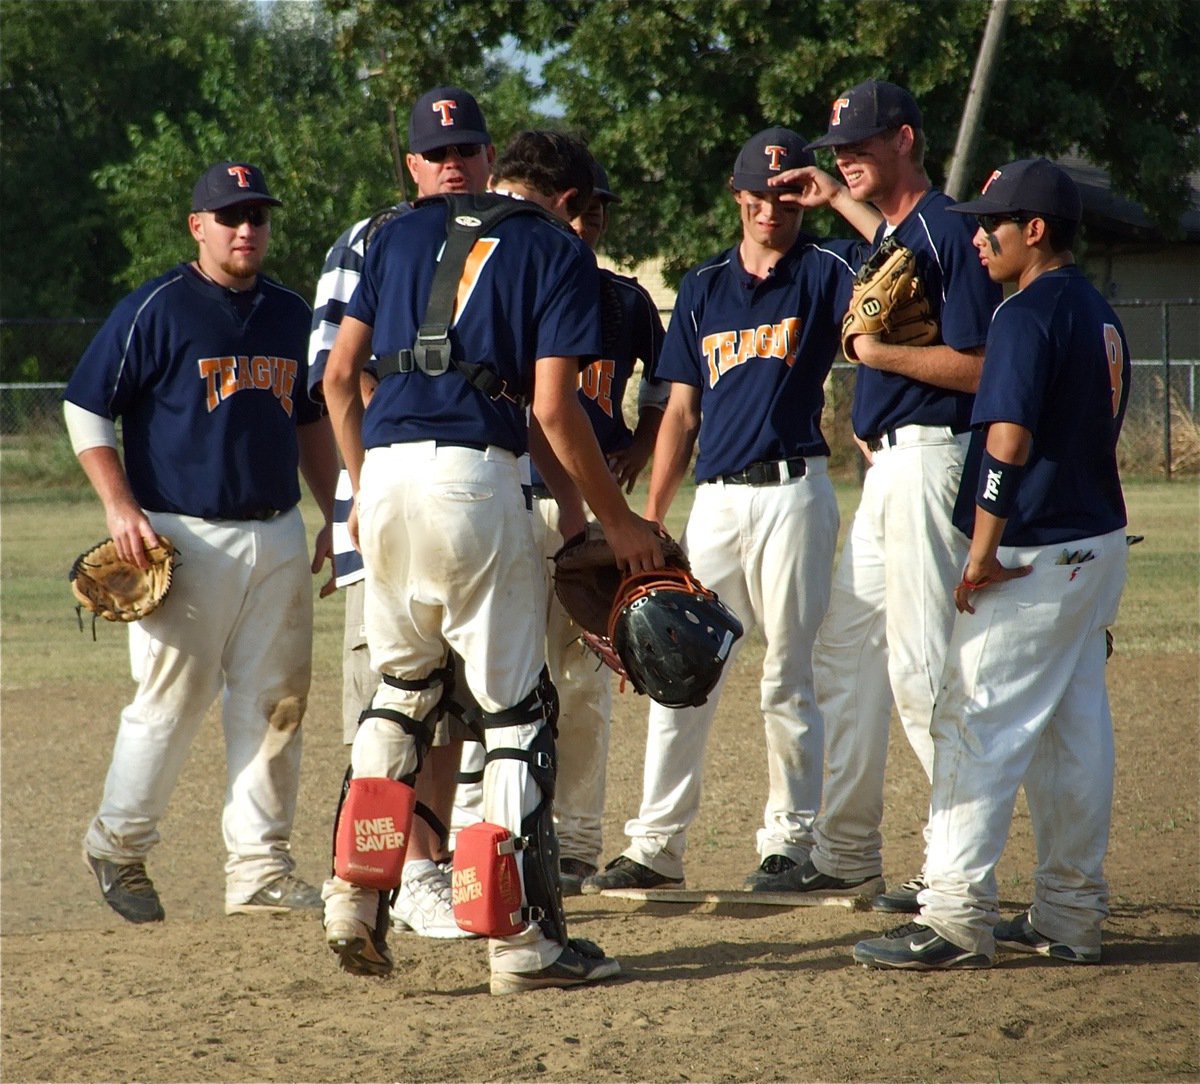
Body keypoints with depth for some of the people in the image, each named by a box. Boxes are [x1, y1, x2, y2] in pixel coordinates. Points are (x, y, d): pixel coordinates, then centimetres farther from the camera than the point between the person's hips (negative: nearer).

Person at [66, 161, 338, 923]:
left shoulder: (291, 315, 14)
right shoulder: (155, 310, -4)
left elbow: (312, 422, 24)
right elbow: (86, 408, -4)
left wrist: (337, 514, 15)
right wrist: (120, 507, -13)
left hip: (277, 538, 6)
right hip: (184, 538, -6)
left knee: (275, 705, 4)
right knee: (171, 701, -4)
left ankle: (261, 868, 10)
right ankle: (118, 847, 15)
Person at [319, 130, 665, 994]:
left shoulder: (404, 232, 19)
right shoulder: (557, 250, 5)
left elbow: (340, 375, 15)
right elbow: (553, 409, -4)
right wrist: (618, 520, 5)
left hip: (384, 470, 5)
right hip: (475, 476, -5)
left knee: (401, 686, 21)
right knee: (517, 704, 2)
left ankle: (356, 893, 11)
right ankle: (524, 938, 0)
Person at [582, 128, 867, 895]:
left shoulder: (826, 271, 3)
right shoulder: (704, 286, 15)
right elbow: (682, 413, 15)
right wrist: (650, 518, 10)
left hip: (793, 493, -4)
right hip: (715, 499, 4)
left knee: (788, 679, 0)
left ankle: (791, 839, 9)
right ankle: (658, 845, 4)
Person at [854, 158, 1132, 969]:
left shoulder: (1029, 314, -14)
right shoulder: (1102, 316, 15)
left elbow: (1009, 442, -21)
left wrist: (982, 555, -18)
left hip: (1036, 557, -9)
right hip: (1100, 546, 9)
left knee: (979, 725, -8)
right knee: (1074, 732, 11)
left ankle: (957, 917, -11)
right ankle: (1072, 916, 15)